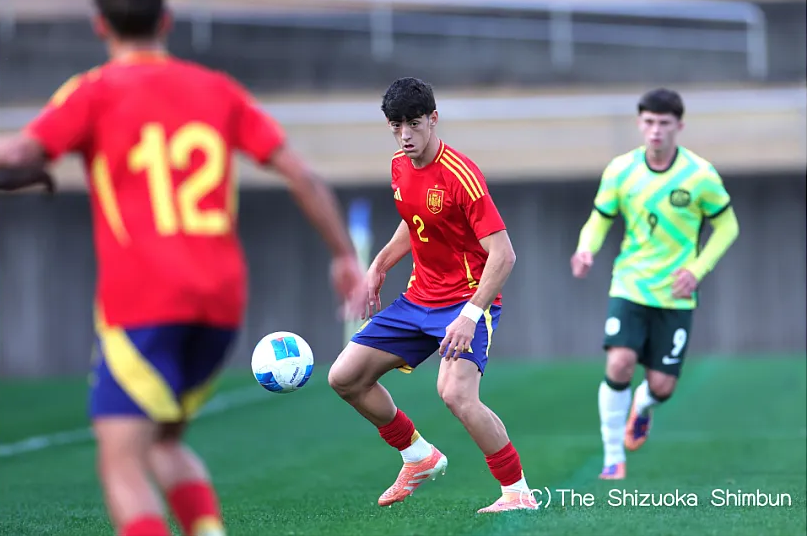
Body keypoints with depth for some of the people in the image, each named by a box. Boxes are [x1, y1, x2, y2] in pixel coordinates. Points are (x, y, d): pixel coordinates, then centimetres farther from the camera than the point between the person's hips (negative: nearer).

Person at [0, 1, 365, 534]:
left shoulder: (95, 92, 2)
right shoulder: (219, 90, 15)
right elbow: (303, 176, 10)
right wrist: (345, 255, 17)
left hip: (141, 301, -5)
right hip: (222, 302, 5)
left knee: (122, 464, -7)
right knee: (163, 442, 22)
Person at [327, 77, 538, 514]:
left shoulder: (460, 176, -21)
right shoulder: (399, 167, 3)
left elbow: (503, 255, -25)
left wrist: (471, 315, -32)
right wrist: (380, 265, 11)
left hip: (467, 301, -8)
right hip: (418, 298, 8)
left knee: (455, 394, -31)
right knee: (344, 377, 6)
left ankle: (518, 492, -15)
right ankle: (420, 457, 24)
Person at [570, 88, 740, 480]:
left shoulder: (700, 174, -7)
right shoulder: (620, 170, -4)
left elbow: (727, 226, 4)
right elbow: (599, 220, 7)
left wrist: (697, 269, -10)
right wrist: (587, 249, -16)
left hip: (676, 295, 0)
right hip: (630, 286, 0)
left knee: (662, 385, -1)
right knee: (619, 364, -20)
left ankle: (642, 405, 39)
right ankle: (613, 457, -5)